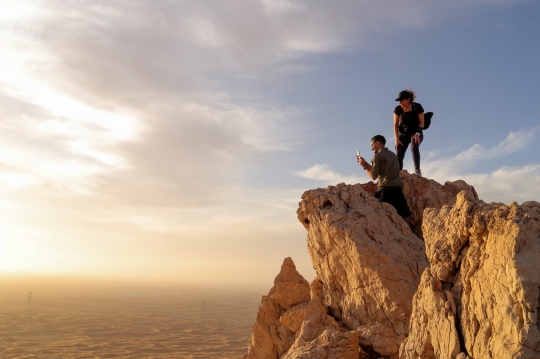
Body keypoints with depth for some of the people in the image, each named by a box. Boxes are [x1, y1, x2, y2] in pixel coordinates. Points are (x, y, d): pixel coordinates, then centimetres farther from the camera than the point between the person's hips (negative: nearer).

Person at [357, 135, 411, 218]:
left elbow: (373, 176, -6)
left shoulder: (377, 156, -2)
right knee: (403, 211, 7)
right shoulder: (392, 154, 21)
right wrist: (365, 163, 23)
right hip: (398, 187, 7)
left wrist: (364, 166, 6)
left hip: (386, 188, -7)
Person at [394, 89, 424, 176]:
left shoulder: (417, 107, -10)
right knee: (398, 155, -15)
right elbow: (395, 125, -3)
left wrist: (417, 134, -23)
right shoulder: (398, 109, -6)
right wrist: (397, 139, -13)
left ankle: (417, 170, -25)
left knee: (414, 147, -34)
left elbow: (422, 122, -8)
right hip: (403, 134, 2)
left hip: (415, 133, -2)